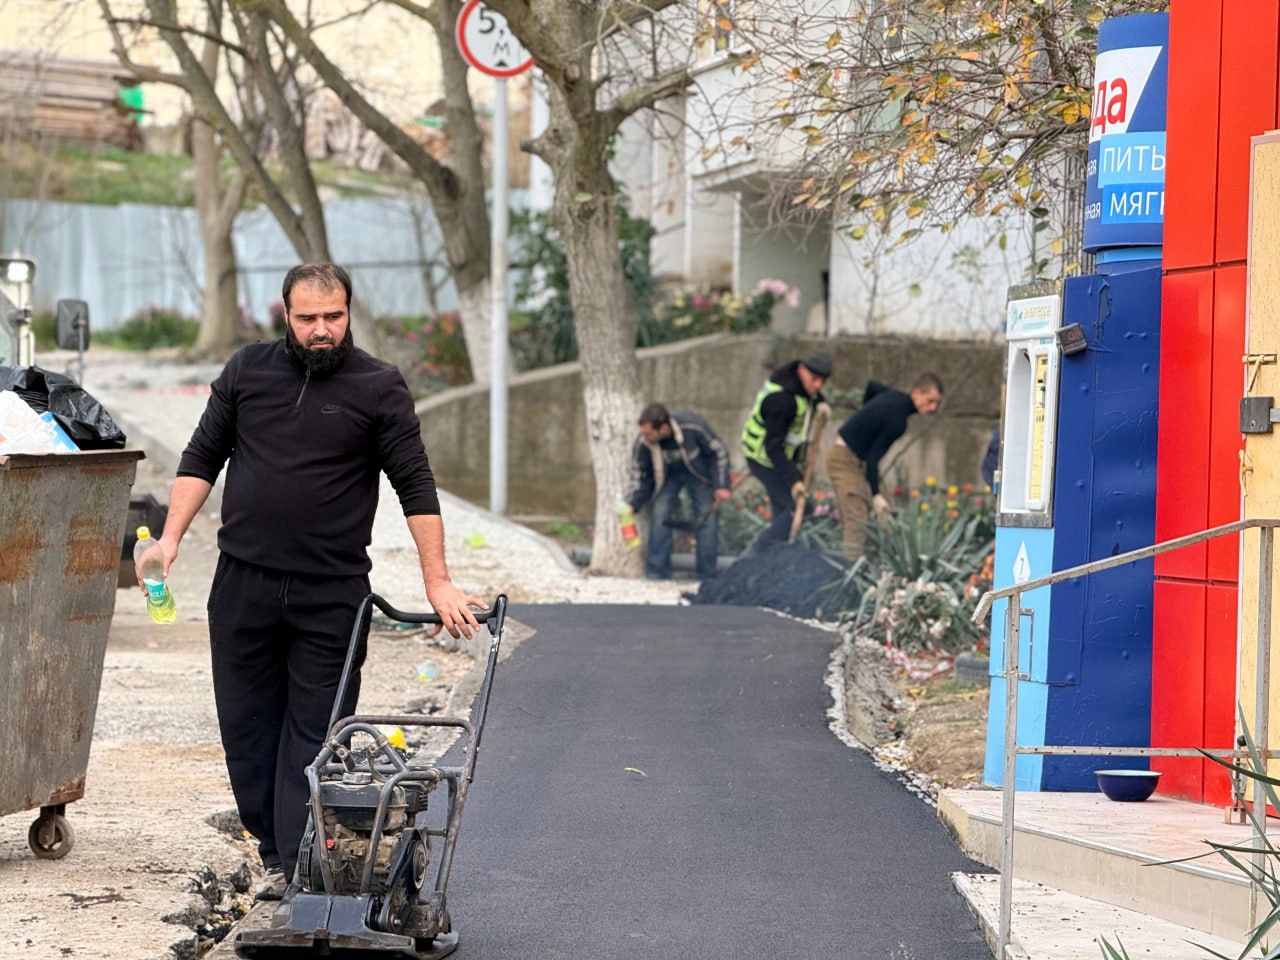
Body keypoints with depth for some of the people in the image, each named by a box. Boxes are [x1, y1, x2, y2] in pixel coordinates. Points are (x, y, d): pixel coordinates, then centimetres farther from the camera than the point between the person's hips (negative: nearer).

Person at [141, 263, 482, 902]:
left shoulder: (379, 387, -2)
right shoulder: (247, 371, 7)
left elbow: (415, 486, -2)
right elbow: (202, 458, 12)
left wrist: (437, 583, -7)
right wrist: (170, 537, 2)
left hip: (331, 593, -3)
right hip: (243, 581, 3)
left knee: (316, 731, -4)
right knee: (246, 723, 6)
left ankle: (300, 866, -3)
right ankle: (274, 851, 18)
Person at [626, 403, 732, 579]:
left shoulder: (692, 427, -35)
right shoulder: (643, 444, -28)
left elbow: (718, 452, -18)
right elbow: (643, 478, -11)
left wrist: (721, 486, -21)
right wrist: (633, 504, -25)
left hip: (698, 473, -1)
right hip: (668, 477, 2)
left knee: (706, 518, -9)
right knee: (659, 516, -15)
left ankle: (707, 576, -1)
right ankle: (657, 575, -9)